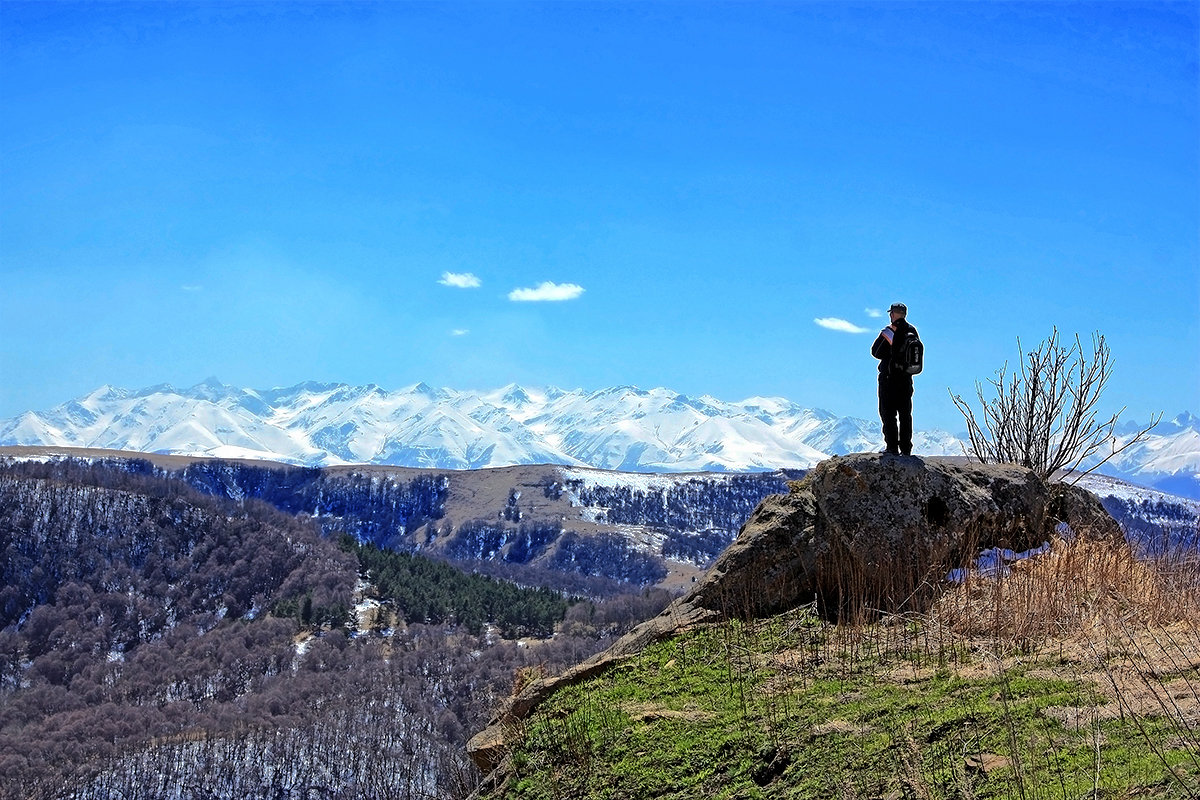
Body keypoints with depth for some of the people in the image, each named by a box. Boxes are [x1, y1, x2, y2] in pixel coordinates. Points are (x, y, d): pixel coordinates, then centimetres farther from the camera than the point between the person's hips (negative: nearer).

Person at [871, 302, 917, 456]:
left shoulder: (889, 332, -13)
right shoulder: (912, 331, 4)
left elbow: (875, 352, -8)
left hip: (888, 378, -5)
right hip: (906, 378, 5)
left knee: (888, 414, 0)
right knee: (905, 414, 12)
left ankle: (892, 447, -4)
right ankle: (906, 448, 13)